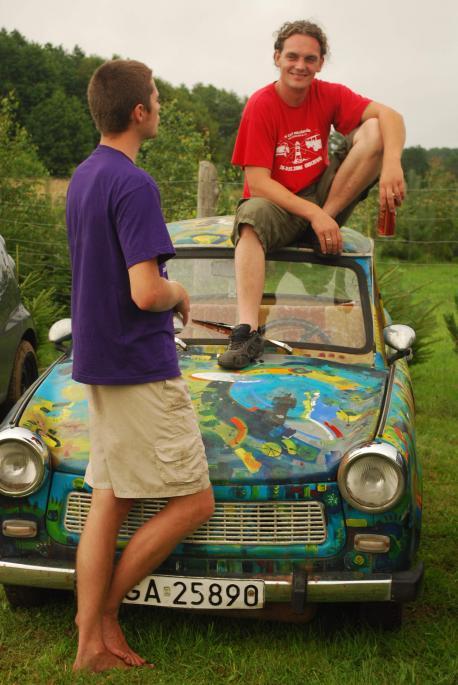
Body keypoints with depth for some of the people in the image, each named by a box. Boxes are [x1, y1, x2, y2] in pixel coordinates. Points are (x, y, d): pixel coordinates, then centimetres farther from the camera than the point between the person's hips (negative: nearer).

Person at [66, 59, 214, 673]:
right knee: (194, 502, 1)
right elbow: (147, 293, -24)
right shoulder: (133, 185, -18)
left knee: (108, 503, 11)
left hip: (99, 362, 9)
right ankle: (104, 610, 9)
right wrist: (180, 295, -4)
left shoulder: (82, 178, 11)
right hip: (142, 368, -9)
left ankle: (92, 644, 16)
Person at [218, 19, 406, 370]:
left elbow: (389, 116, -15)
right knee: (251, 218, -40)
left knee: (374, 131, -14)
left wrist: (392, 164, -36)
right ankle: (248, 331, -46)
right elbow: (257, 182, -20)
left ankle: (328, 216, -16)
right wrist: (313, 213, -30)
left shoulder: (329, 95, -3)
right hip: (279, 204, -3)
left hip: (324, 197, 3)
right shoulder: (261, 106, -13)